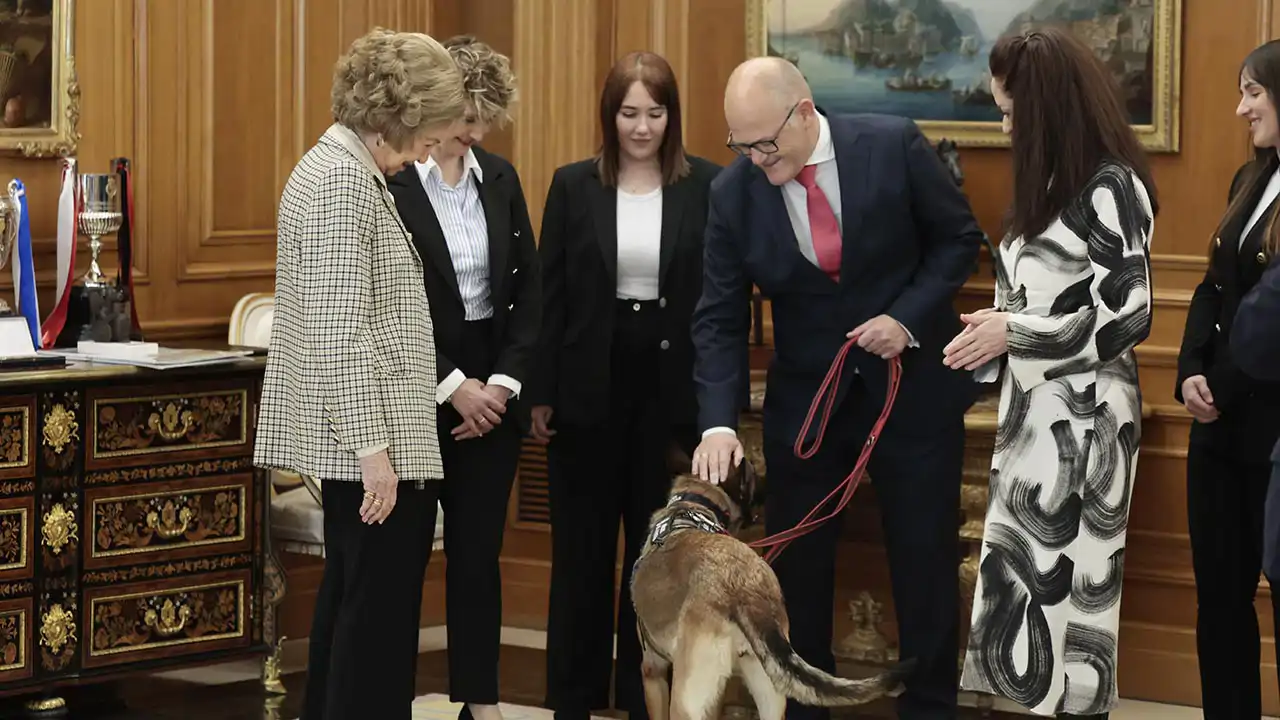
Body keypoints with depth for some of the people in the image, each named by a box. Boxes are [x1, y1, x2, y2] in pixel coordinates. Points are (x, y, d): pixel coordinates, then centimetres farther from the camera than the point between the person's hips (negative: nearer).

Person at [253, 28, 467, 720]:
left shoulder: (333, 166, 15)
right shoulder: (345, 182, -17)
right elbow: (339, 333, -23)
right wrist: (373, 448, -23)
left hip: (361, 441, 11)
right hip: (374, 440, -11)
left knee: (349, 599, 16)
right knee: (382, 612, -7)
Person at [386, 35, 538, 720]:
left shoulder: (500, 178, 7)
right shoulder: (387, 182, -11)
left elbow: (528, 289, 9)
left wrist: (504, 382, -3)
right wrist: (453, 387, -13)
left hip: (492, 391, 5)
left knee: (479, 552, 8)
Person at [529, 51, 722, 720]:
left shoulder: (708, 186, -2)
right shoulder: (573, 185, 0)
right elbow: (550, 294, 1)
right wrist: (541, 391, -3)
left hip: (671, 385, 0)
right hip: (589, 384, 0)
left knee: (658, 547, 8)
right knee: (581, 543, 7)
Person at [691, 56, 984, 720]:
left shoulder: (894, 145, -15)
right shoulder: (733, 191, -10)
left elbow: (958, 238, -4)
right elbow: (720, 318, -8)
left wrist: (908, 318, -18)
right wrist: (718, 423, -20)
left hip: (911, 385, -2)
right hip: (805, 397, 2)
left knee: (925, 562, 6)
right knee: (796, 566, 7)